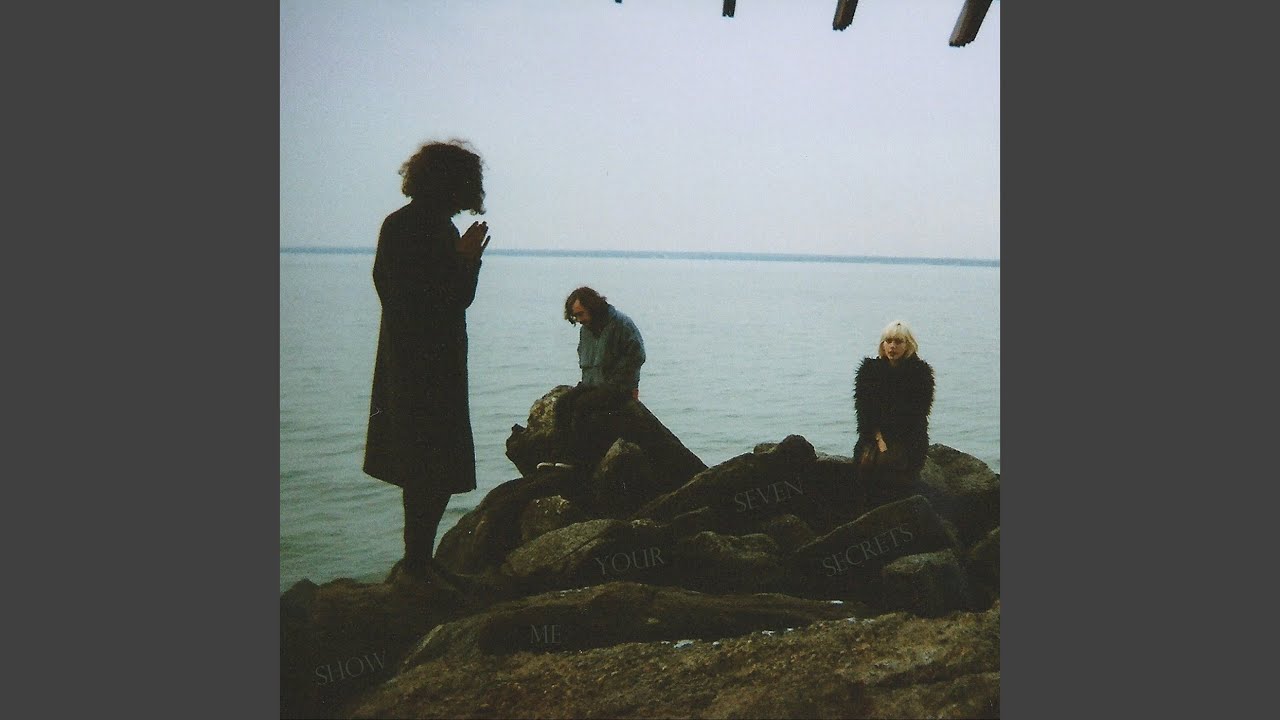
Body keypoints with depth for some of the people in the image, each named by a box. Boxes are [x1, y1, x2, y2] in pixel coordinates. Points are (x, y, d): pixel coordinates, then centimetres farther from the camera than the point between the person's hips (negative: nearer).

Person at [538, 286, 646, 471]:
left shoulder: (620, 323, -11)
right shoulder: (585, 329, 13)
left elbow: (637, 355, -14)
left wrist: (613, 382, -15)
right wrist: (586, 381, 7)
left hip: (620, 387, -8)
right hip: (592, 384, 8)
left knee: (582, 404, -26)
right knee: (562, 402, -13)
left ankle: (576, 456, -20)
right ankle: (560, 454, -17)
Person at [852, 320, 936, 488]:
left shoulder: (920, 372, -1)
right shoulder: (869, 369, 5)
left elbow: (918, 413, -6)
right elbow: (863, 409, -1)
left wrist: (891, 441, -14)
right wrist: (879, 438, -15)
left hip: (908, 437, -2)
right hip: (874, 435, 2)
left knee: (888, 462, -32)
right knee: (867, 461, -29)